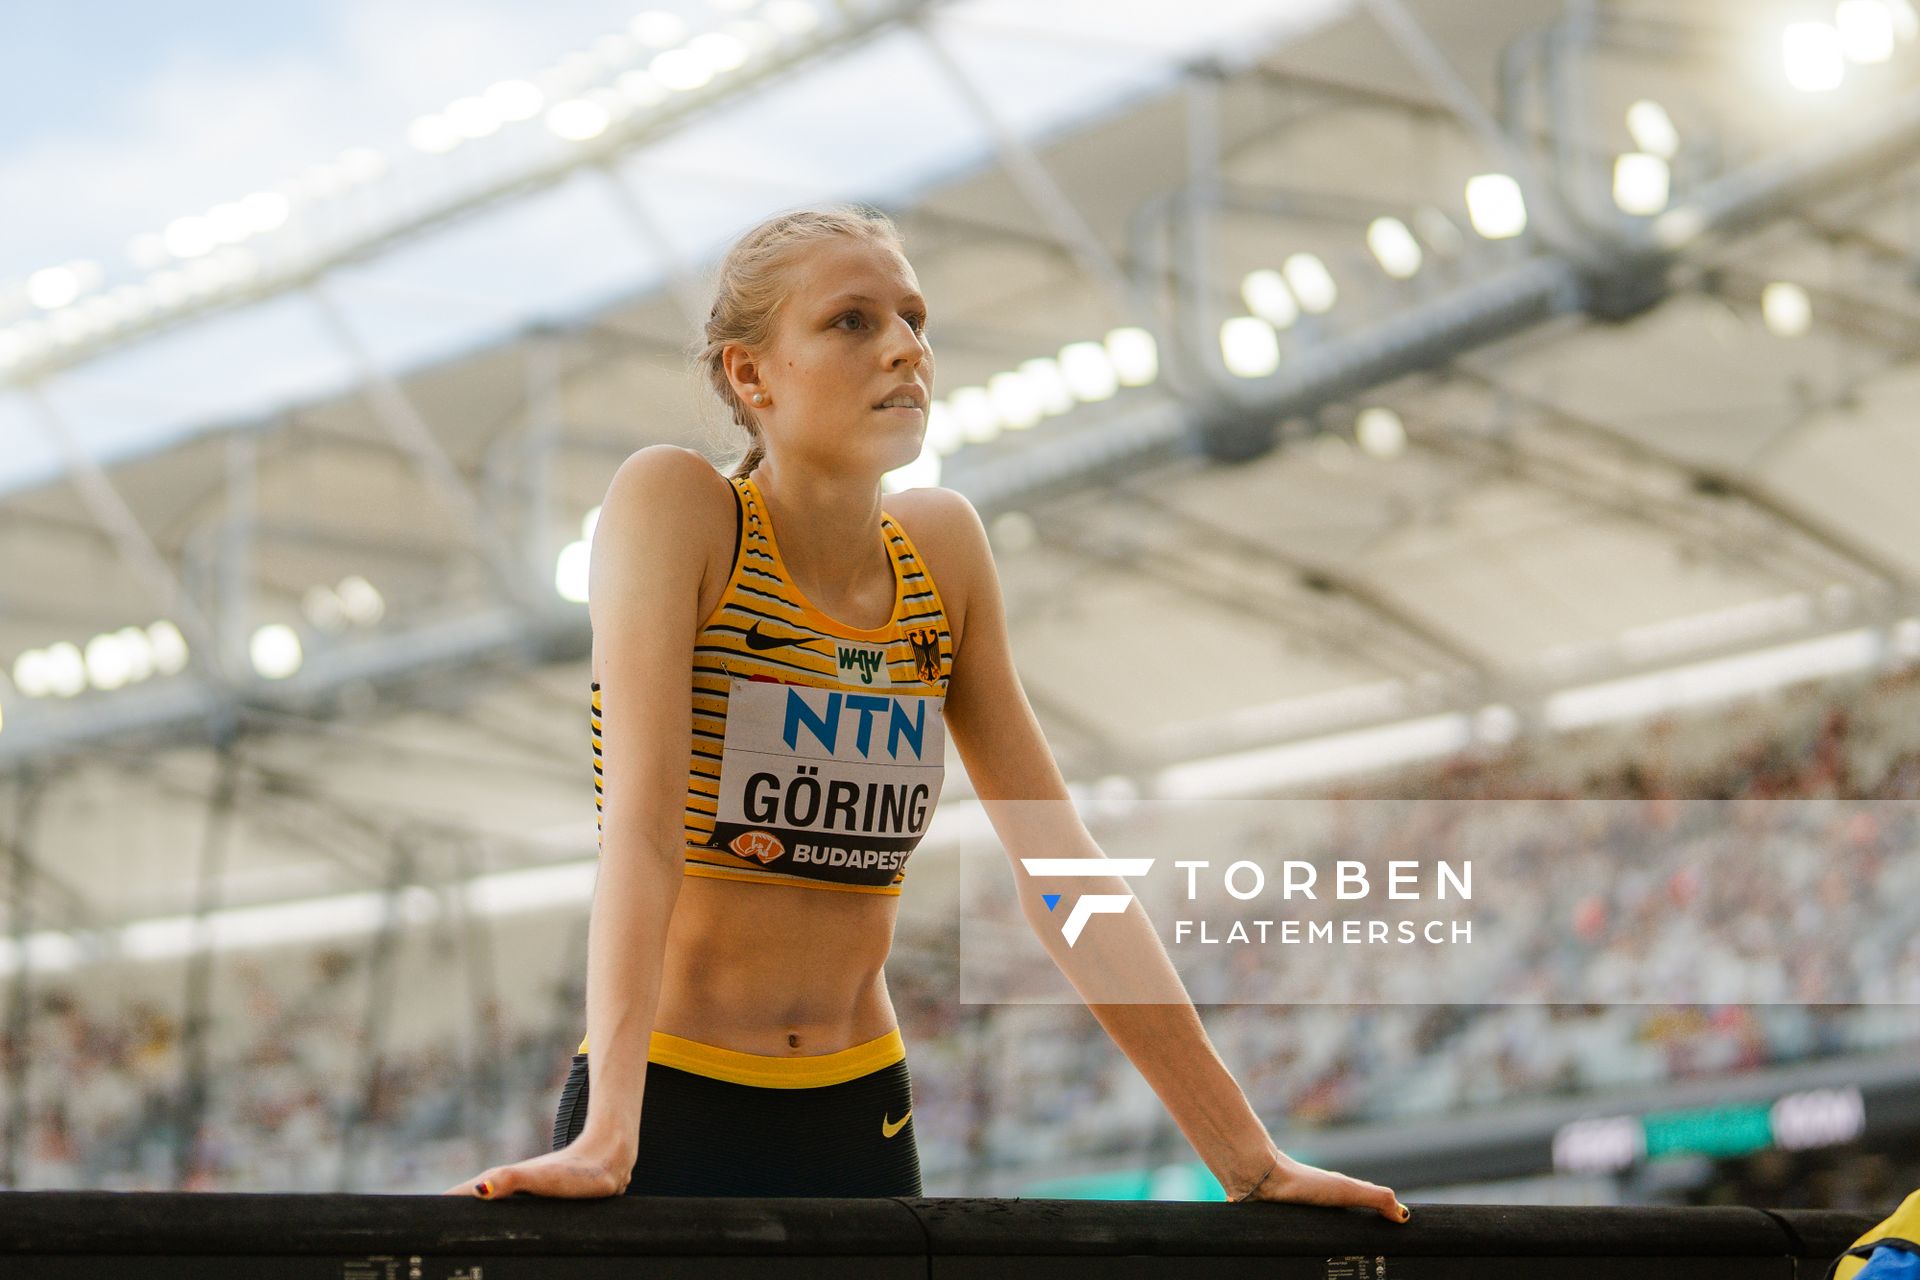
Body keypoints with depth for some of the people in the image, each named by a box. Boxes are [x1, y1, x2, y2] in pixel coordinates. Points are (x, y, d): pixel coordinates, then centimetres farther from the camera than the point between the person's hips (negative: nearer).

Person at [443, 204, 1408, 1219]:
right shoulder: (675, 503, -10)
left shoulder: (942, 547, 2)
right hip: (671, 1105, -4)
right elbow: (640, 825, -20)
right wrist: (606, 1137, -32)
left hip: (862, 1122, 4)